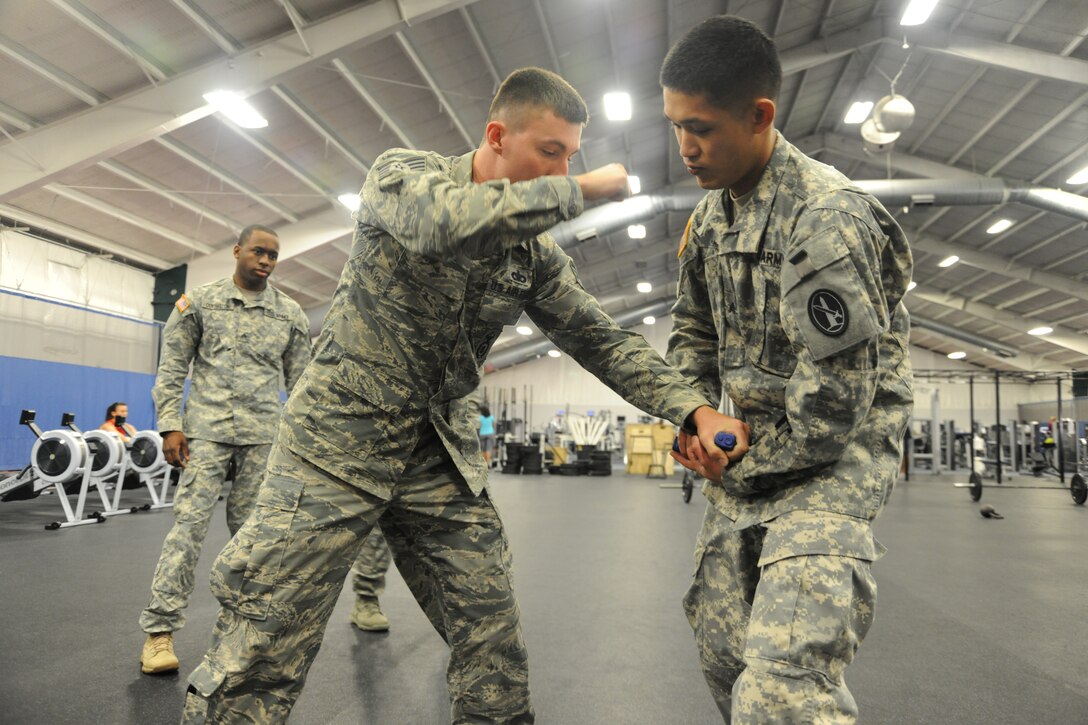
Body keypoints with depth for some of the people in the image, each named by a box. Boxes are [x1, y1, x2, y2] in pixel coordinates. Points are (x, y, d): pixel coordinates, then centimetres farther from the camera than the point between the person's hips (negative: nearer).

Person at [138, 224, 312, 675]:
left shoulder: (290, 314, 9)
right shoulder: (199, 302, 5)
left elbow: (300, 380, 11)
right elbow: (172, 367, 4)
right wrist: (170, 425, -4)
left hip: (263, 435, 2)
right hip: (207, 429, -2)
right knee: (189, 523, -6)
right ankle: (159, 630, 2)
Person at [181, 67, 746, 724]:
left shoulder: (537, 252, 6)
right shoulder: (401, 173, -7)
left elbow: (603, 340, 3)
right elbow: (444, 221, -30)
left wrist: (695, 409, -10)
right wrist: (581, 190, -20)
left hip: (442, 459, 5)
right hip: (338, 442, -4)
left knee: (498, 662, 4)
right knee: (253, 669, -3)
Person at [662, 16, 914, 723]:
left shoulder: (825, 215, -21)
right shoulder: (714, 209, 6)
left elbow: (834, 405, -23)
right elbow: (692, 326, 17)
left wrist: (744, 472, -9)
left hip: (834, 455, -8)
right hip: (750, 452, 8)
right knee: (721, 646, 14)